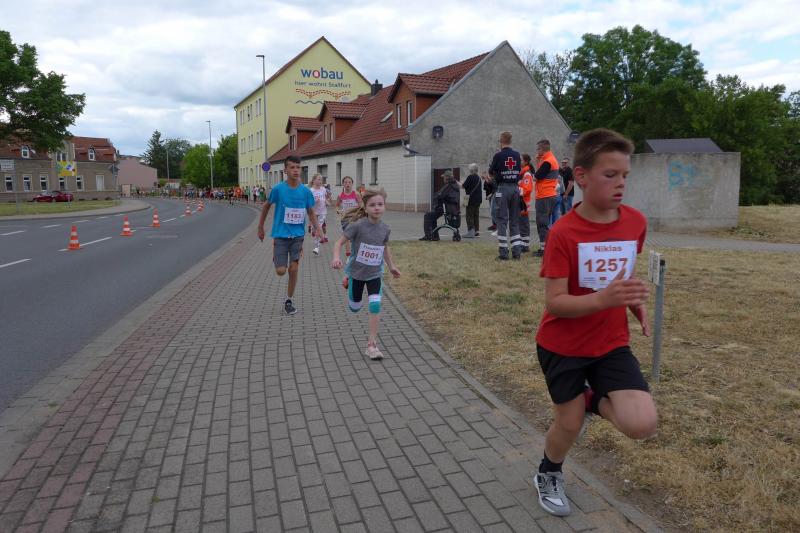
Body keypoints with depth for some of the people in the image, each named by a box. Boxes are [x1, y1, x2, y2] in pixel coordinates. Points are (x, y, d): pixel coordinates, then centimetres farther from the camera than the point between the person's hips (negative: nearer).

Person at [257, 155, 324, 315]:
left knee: (293, 269, 0)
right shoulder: (278, 189, -9)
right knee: (281, 271, -5)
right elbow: (266, 206, 6)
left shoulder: (306, 191, -3)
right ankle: (276, 258, 32)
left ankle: (289, 301, 18)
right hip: (281, 235, -2)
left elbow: (311, 212, 7)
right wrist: (260, 228, 11)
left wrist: (317, 227, -11)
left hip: (297, 235, 2)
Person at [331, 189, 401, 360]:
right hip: (356, 272, -2)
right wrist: (336, 257, -36)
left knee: (375, 305, -15)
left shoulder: (385, 229, -8)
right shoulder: (357, 225, -22)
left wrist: (391, 266, 16)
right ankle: (348, 286, 52)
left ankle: (372, 344, -4)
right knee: (355, 308, 15)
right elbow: (339, 242, -18)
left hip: (375, 273, 2)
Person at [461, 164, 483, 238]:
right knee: (476, 215, 14)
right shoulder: (479, 178, 12)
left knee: (470, 215, -4)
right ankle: (476, 231, 17)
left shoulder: (470, 177, -14)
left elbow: (464, 186, -12)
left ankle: (470, 231, -8)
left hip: (471, 199, -8)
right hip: (478, 199, 8)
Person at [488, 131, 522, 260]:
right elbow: (519, 171, 15)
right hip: (515, 188, 4)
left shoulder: (498, 155, -6)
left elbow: (491, 173, 3)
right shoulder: (517, 155, 6)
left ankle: (503, 252, -3)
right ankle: (516, 251, 8)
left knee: (502, 220, 0)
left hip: (503, 188, -4)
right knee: (514, 220, 10)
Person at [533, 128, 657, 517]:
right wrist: (603, 299, -37)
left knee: (642, 425, -12)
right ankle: (548, 476, 43)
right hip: (562, 346, -3)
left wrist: (635, 303, 0)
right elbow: (554, 303, -22)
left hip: (611, 343, 4)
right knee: (569, 423, 9)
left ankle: (594, 399, 22)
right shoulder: (563, 234, -20)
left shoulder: (636, 222, -5)